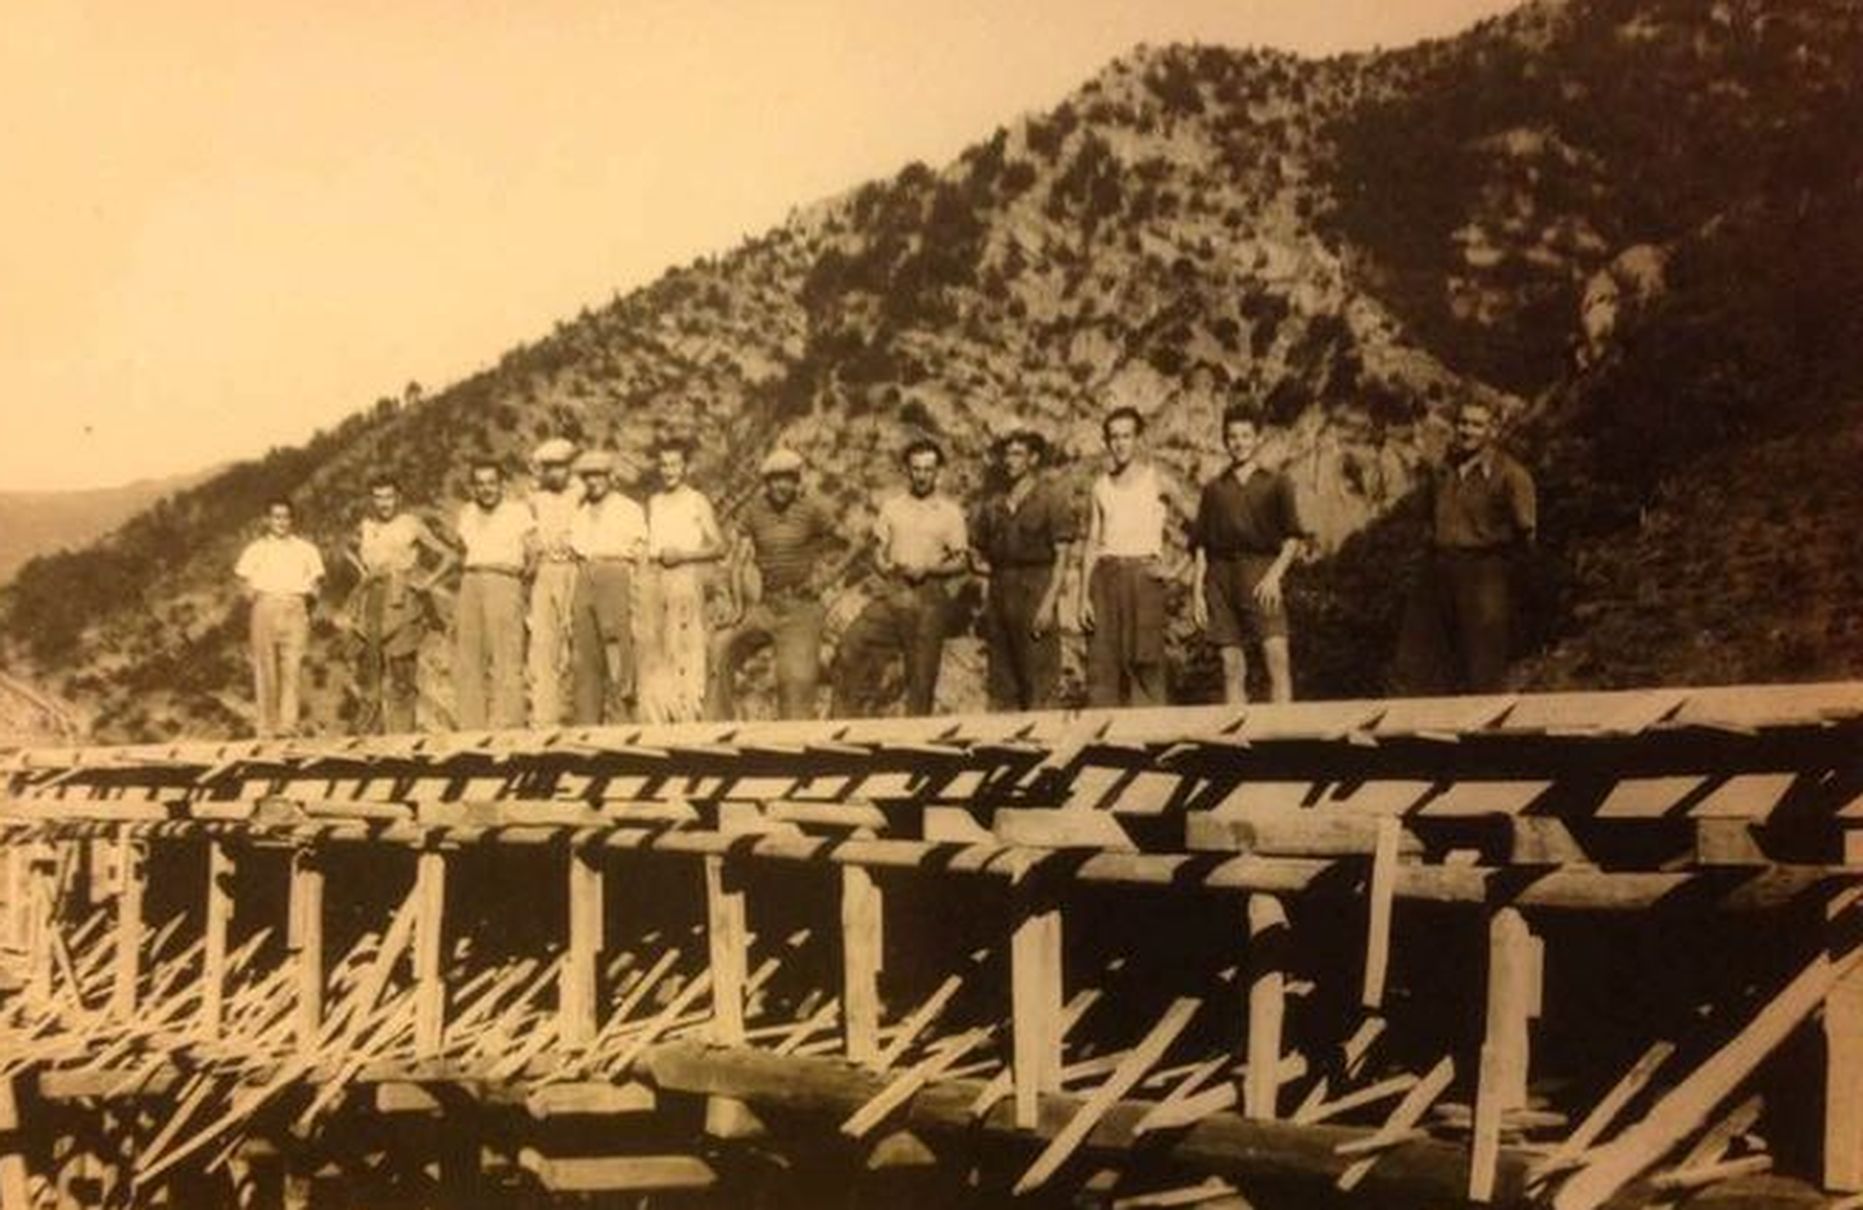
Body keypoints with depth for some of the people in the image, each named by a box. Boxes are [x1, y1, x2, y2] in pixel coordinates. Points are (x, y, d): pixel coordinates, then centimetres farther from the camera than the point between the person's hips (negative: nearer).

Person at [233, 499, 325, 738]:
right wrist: (252, 593, -5)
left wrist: (310, 592, 1)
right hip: (266, 608, 0)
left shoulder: (305, 550, 17)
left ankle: (288, 724, -18)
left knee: (292, 666, -13)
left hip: (294, 610, 0)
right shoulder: (255, 550, 14)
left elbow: (314, 582, 17)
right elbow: (247, 584, 11)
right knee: (265, 669, -2)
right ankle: (267, 728, 2)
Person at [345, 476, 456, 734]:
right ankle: (370, 733, 11)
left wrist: (428, 582, -6)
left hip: (403, 604, -4)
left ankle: (401, 733, -7)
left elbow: (448, 556, 4)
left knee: (402, 669, -8)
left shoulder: (412, 525, 1)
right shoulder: (365, 527, 11)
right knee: (369, 665, 4)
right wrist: (361, 570, 17)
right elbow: (350, 550, 34)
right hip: (372, 603, 4)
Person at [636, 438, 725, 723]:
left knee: (685, 649, -9)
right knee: (654, 651, 1)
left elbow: (719, 547, -1)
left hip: (685, 576, -4)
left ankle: (688, 719, -9)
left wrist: (683, 554, -11)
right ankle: (656, 722, 4)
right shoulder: (653, 502, 17)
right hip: (654, 579, 4)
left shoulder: (698, 502, 3)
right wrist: (655, 555, 4)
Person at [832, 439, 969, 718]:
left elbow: (961, 561, 2)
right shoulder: (891, 506, 12)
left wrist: (927, 569, -14)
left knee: (922, 674, 0)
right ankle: (847, 723, -5)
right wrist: (887, 568, -10)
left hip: (929, 597, -2)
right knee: (851, 648, -12)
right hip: (892, 592, 2)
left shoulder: (950, 511, 4)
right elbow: (878, 552, 12)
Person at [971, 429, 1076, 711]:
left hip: (1035, 588, -5)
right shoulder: (993, 503, 15)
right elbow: (980, 550, 26)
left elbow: (1062, 555, -5)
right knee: (1001, 681, 6)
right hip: (999, 590, 5)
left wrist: (1049, 602, -13)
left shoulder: (1050, 498, 1)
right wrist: (981, 564, 4)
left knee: (1040, 677, -8)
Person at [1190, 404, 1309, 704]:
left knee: (1277, 657, -16)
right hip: (1222, 575, 2)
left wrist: (1275, 574, -10)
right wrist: (1196, 592, 6)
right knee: (1232, 667, 1)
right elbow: (1200, 545, 15)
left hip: (1261, 570, -2)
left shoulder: (1276, 483, 11)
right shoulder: (1214, 489, 17)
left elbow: (1294, 537, 5)